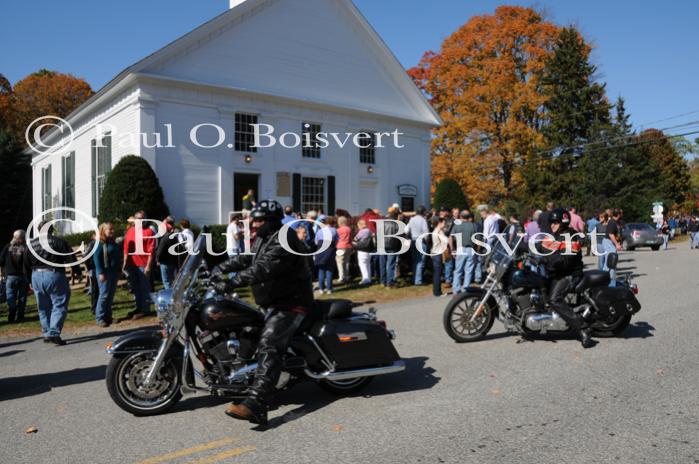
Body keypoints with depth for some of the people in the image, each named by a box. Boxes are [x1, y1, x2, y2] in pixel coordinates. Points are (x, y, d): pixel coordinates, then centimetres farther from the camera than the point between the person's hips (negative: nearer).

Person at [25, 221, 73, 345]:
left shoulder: (31, 244, 11)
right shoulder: (59, 242, -4)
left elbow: (26, 265, 16)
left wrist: (30, 281, 22)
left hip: (36, 276, 5)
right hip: (54, 275, -5)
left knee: (43, 308, 15)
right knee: (60, 305, -2)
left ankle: (46, 334, 20)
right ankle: (54, 334, -13)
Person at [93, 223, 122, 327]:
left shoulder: (113, 243, 13)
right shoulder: (99, 243, -9)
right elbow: (96, 258, -13)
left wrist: (119, 270, 16)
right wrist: (100, 273, -18)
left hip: (114, 272, 7)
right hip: (105, 272, -7)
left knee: (111, 295, 10)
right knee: (104, 295, -5)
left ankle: (108, 316, 18)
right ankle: (99, 318, 3)